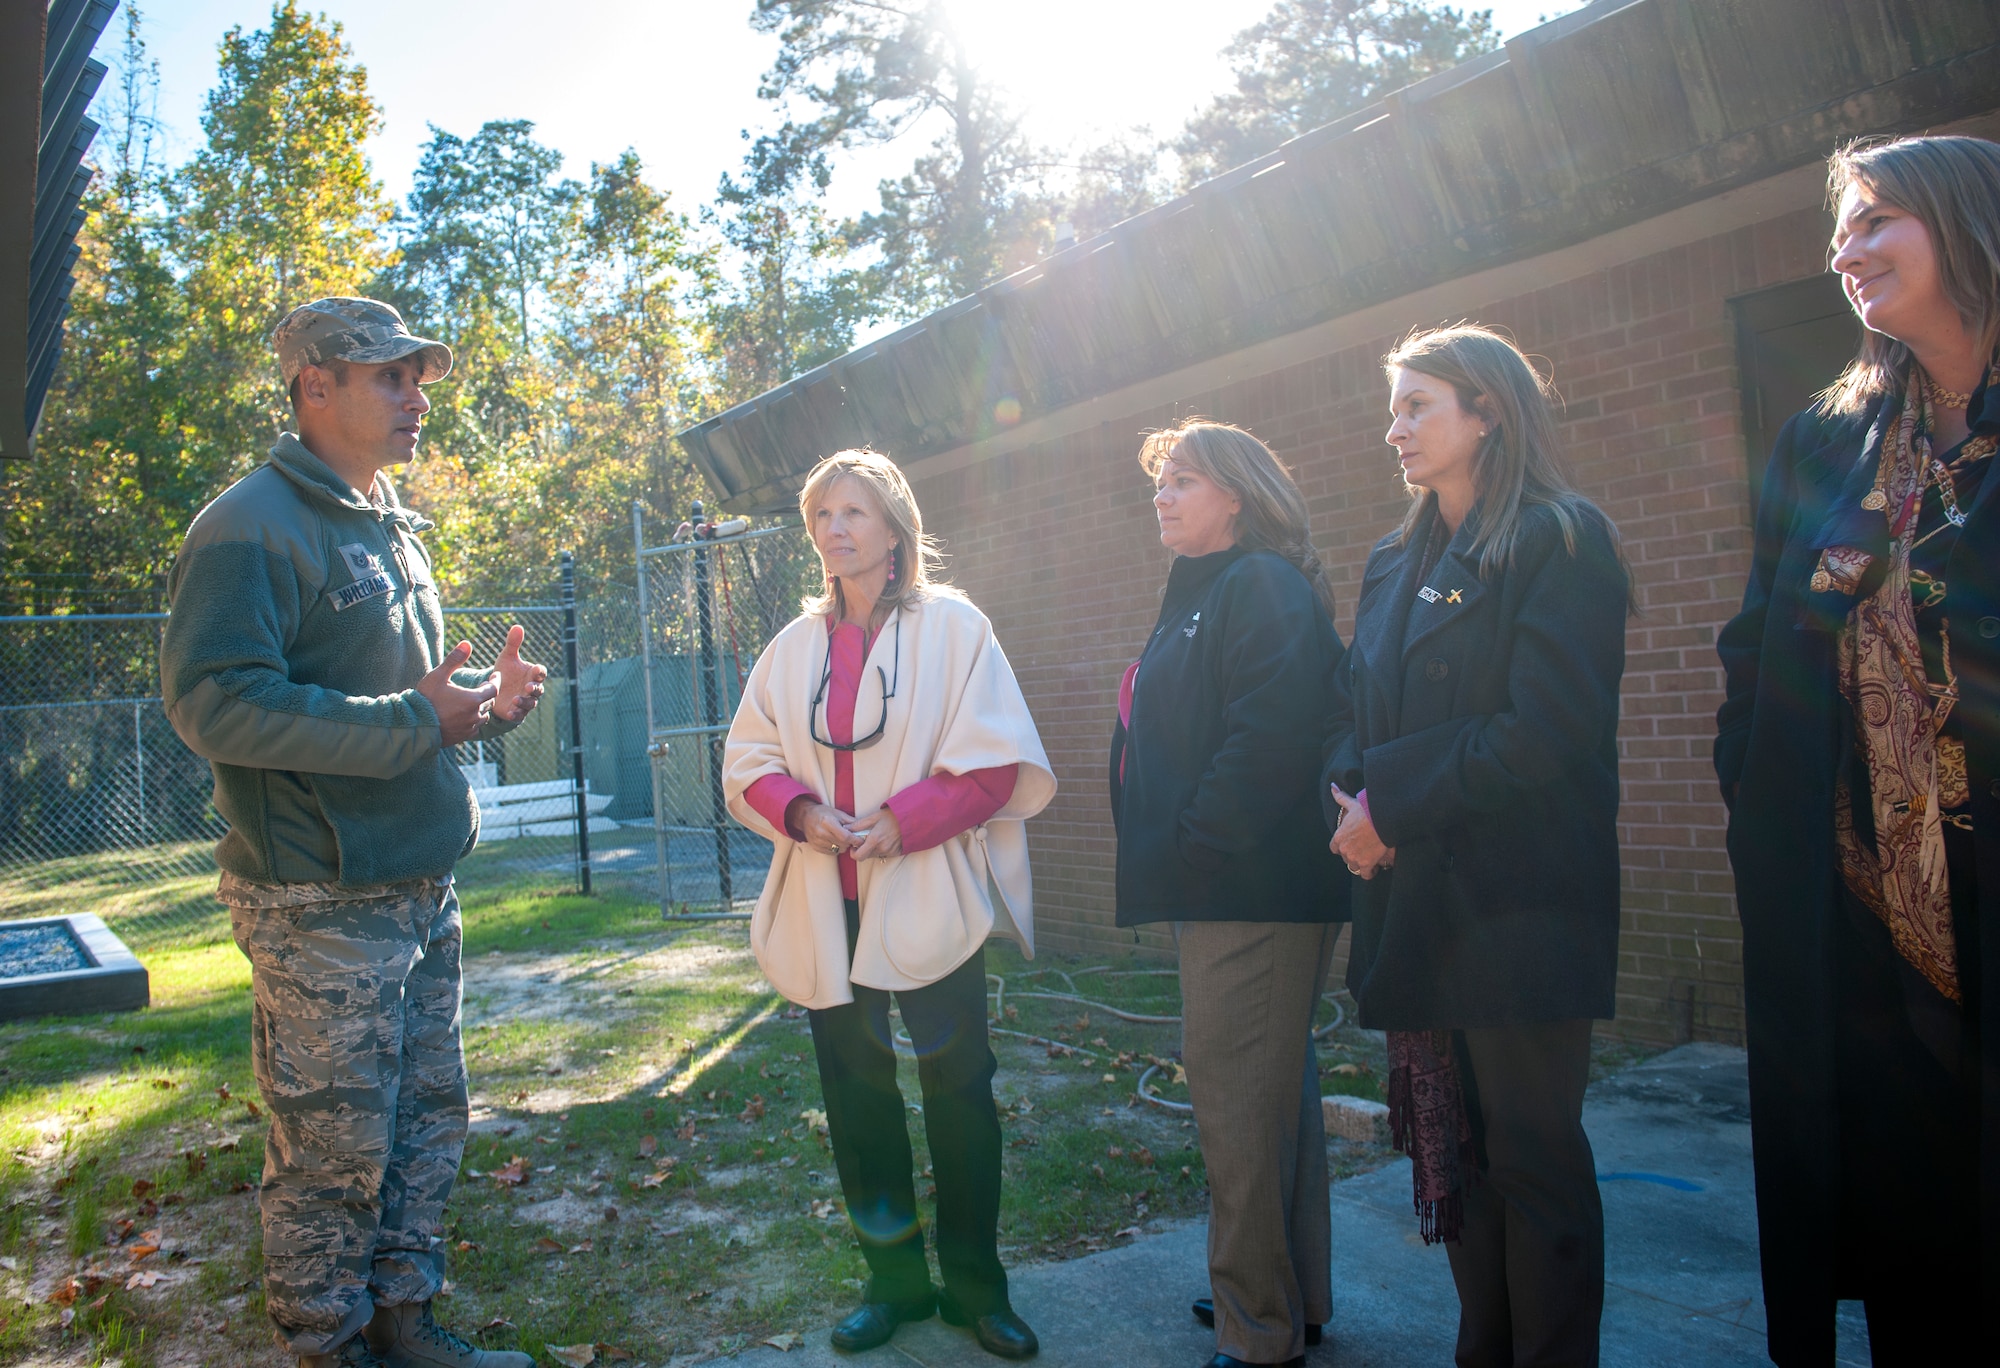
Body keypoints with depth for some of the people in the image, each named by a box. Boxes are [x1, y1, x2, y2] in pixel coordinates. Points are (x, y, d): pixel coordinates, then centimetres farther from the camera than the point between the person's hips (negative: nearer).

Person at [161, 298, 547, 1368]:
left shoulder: (393, 530, 17)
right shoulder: (252, 525, -12)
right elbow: (212, 703, -23)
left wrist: (490, 703, 6)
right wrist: (414, 721, -23)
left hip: (423, 889, 9)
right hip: (324, 905, -9)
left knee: (427, 1118, 16)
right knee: (335, 1144, 3)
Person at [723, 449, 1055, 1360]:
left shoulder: (952, 626, -1)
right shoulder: (796, 645, 11)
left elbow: (996, 760, -7)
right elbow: (748, 762, 10)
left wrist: (902, 822, -17)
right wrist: (801, 812, -10)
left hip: (928, 897, -4)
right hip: (827, 904, 4)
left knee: (957, 1086, 1)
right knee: (854, 1089, 10)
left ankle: (973, 1283, 18)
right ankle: (893, 1278, 25)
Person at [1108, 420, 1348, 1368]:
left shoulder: (1265, 587, -10)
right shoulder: (1197, 596, 21)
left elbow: (1270, 735, -23)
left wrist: (1194, 847, -19)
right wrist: (1170, 857, 14)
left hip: (1254, 888, -10)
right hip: (1223, 889, 10)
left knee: (1235, 1097, -5)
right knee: (1274, 1092, 17)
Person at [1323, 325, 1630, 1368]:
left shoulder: (1562, 541, -6)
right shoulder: (1392, 564, 17)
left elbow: (1544, 729, -16)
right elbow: (1351, 710, 16)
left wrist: (1392, 803, -14)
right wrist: (1349, 797, -5)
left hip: (1518, 907, -7)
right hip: (1412, 902, 7)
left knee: (1532, 1156, 1)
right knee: (1451, 1150, 13)